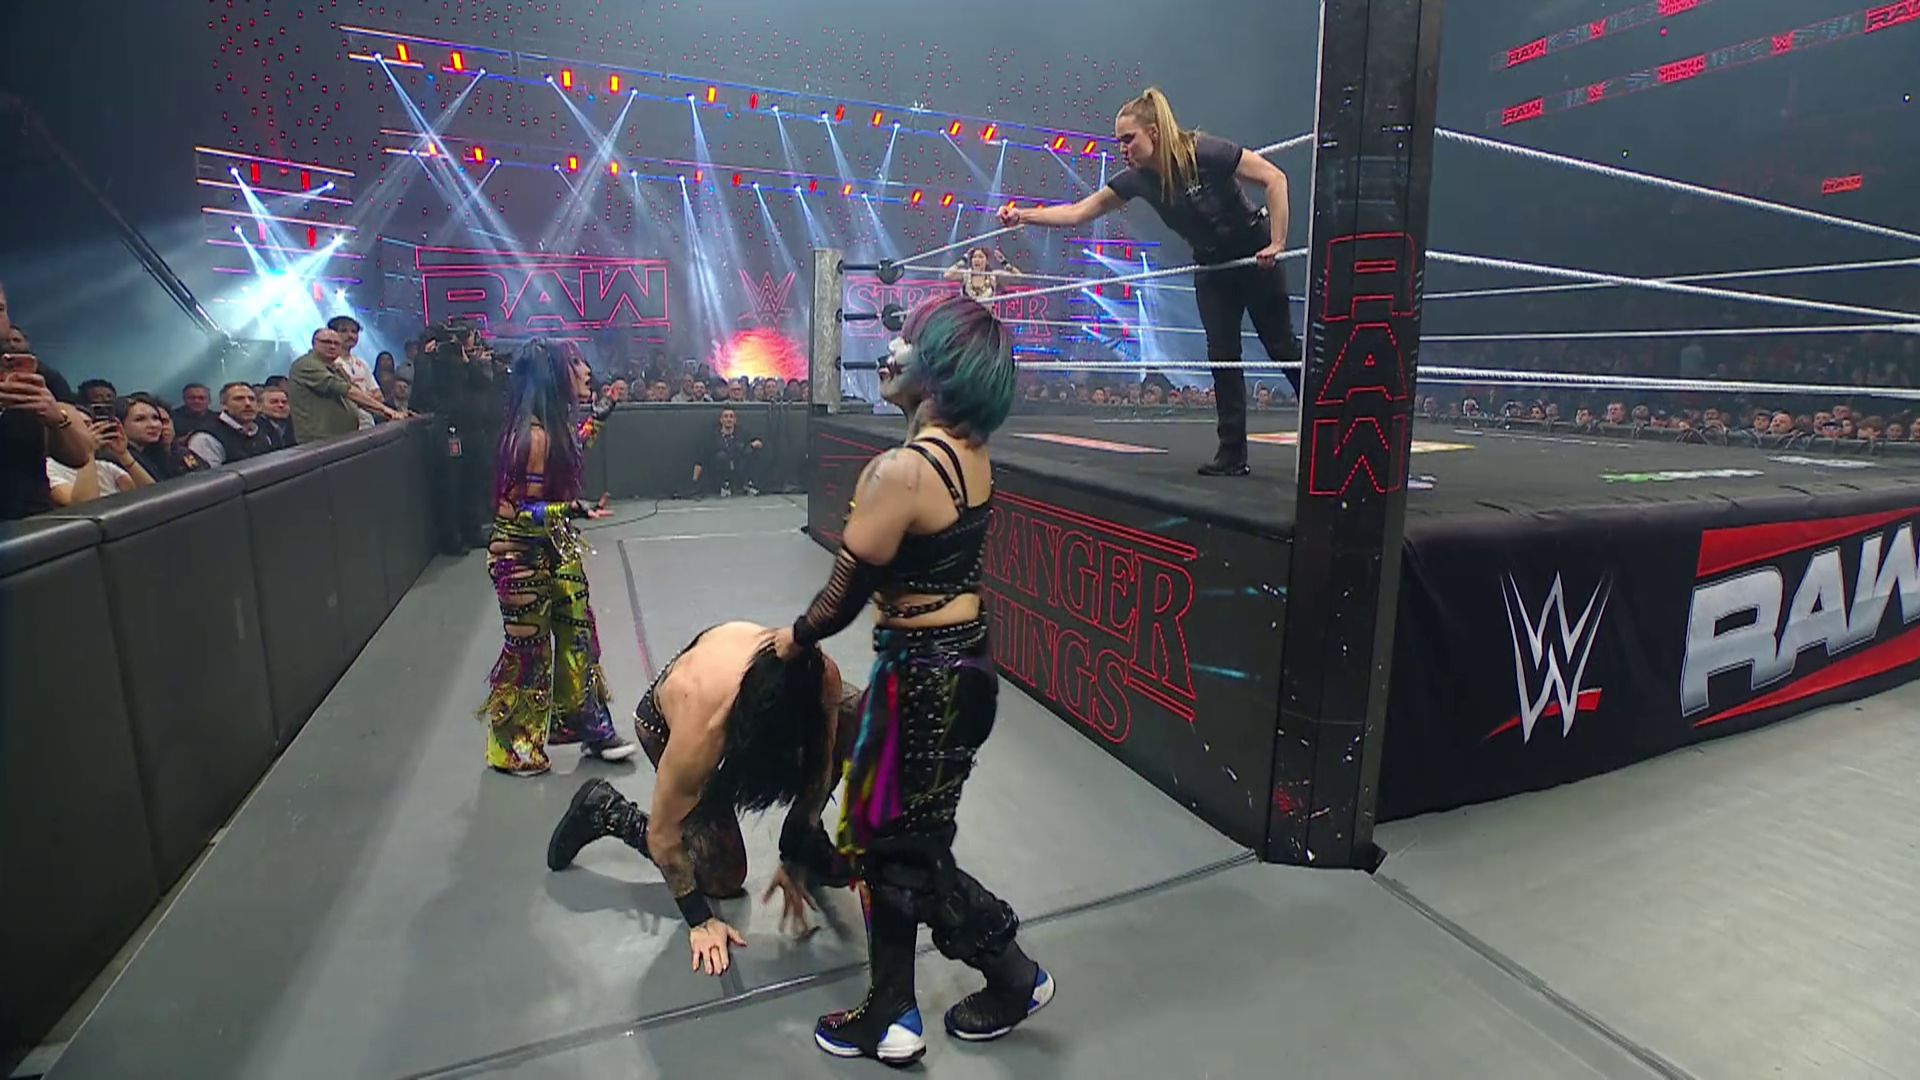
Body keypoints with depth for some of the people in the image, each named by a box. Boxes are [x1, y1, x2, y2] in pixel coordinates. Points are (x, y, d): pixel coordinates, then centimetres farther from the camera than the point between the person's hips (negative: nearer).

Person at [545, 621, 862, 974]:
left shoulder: (821, 675, -37)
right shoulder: (701, 734, -44)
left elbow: (819, 765, -18)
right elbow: (662, 835, -27)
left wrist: (795, 859, -17)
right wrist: (700, 921, -20)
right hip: (664, 722, -4)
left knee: (854, 714, -17)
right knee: (725, 878, -7)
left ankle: (810, 844, 3)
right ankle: (606, 810, 11)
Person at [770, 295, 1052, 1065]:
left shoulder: (903, 471, -25)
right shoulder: (970, 450, 1)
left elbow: (848, 590, -15)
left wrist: (794, 638, 2)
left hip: (923, 675, -9)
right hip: (965, 661, 9)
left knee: (901, 850, 12)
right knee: (889, 837, 21)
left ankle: (1014, 975, 32)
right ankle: (889, 1018, 36)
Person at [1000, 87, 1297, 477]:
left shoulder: (1204, 152, -25)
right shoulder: (1137, 179, -10)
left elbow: (1275, 178, -23)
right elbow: (1079, 212, -8)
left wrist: (1277, 243, -25)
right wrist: (1022, 216, -18)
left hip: (1255, 256, -5)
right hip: (1212, 267, 5)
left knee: (1283, 347, 1)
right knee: (1222, 356, 1)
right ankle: (1233, 454, 6)